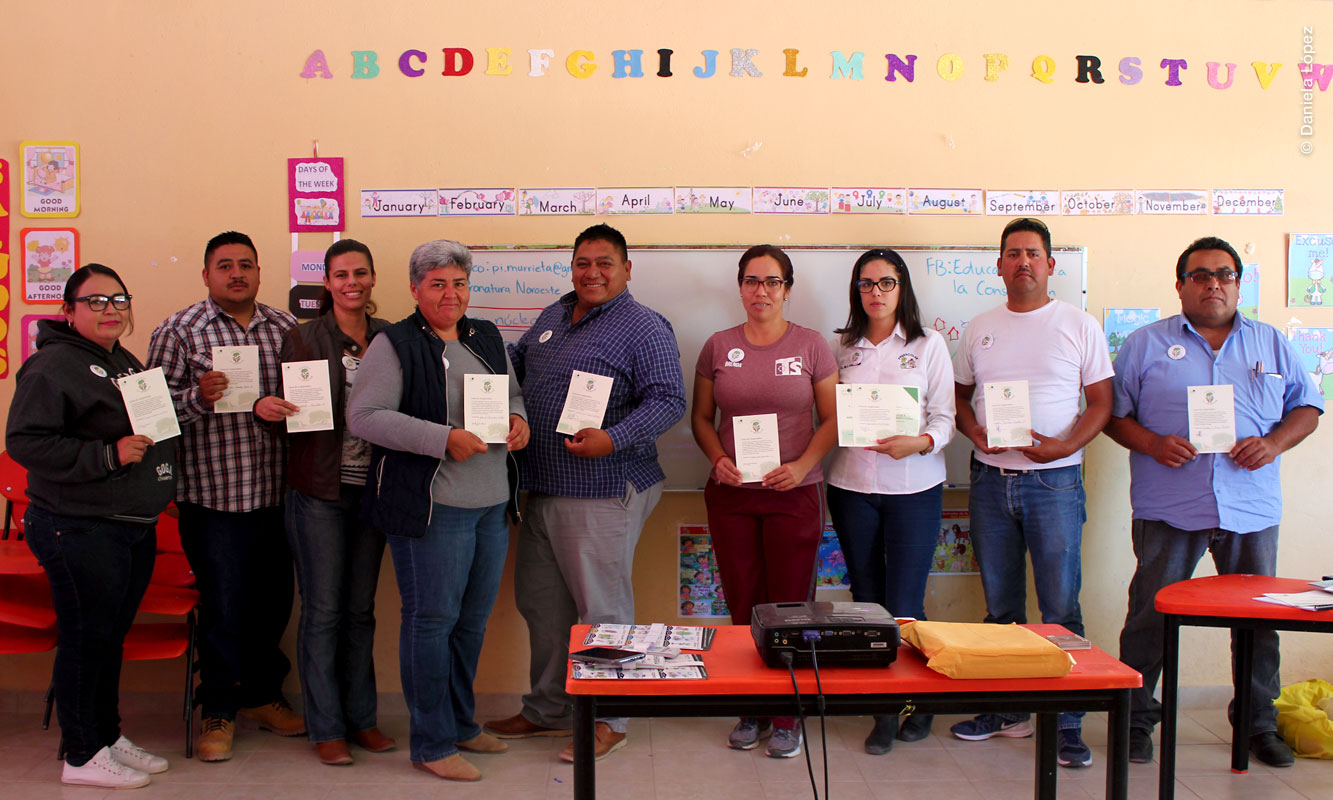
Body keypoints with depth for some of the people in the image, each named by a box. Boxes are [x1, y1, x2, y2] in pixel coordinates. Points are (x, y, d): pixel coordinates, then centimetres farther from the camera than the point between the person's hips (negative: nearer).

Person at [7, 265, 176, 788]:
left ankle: (109, 737, 30)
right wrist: (109, 455, -22)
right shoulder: (52, 366, -11)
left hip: (135, 527, 9)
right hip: (80, 530, -8)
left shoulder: (126, 361, 16)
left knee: (112, 635, 17)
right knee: (85, 638, 1)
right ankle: (82, 757, 15)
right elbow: (25, 441, -19)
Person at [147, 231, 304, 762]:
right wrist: (199, 397, -23)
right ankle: (220, 710, 24)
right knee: (221, 606, 5)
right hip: (212, 495, -3)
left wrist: (269, 408, -6)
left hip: (277, 494, 4)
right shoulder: (179, 331, -2)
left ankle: (263, 695, 33)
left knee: (274, 600, 13)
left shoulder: (287, 328, 8)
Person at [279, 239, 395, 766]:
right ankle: (326, 728, 15)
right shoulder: (302, 339, -1)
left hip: (372, 487, 3)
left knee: (361, 608, 12)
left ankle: (360, 717, 24)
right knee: (323, 609, 2)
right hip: (320, 490, -3)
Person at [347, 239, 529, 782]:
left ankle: (461, 723, 31)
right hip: (431, 506, -6)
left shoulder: (487, 338, 15)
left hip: (492, 503, 7)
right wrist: (444, 439, -20)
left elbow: (512, 393, 26)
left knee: (473, 618, 15)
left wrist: (518, 419, 1)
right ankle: (432, 744, 13)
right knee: (431, 619, 0)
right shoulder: (395, 345, -6)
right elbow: (364, 416, -13)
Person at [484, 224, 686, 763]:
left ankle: (608, 721, 18)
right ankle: (548, 709, 33)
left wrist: (612, 439, -27)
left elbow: (669, 401, -15)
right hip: (541, 490, 8)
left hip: (602, 494, -8)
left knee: (601, 608, 2)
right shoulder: (552, 316, 15)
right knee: (540, 601, 16)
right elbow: (516, 362, 28)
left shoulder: (644, 328, -9)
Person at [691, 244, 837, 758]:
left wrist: (803, 465, -12)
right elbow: (702, 417, 12)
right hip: (731, 494, 2)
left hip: (794, 492, -2)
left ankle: (787, 717, 14)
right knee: (743, 606, 7)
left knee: (790, 607, 2)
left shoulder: (811, 346, 2)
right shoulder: (718, 347, 7)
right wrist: (717, 457, -6)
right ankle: (751, 710, 21)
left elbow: (832, 418, 3)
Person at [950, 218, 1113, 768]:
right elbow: (960, 396, 15)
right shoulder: (979, 329, 11)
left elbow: (1101, 402, 0)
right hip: (990, 479, 4)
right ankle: (1007, 710, 23)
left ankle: (1067, 722, 7)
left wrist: (1065, 445, -16)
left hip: (1054, 480, -3)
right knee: (1000, 605, 11)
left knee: (1060, 607, -3)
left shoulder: (1079, 325, 1)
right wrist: (976, 433, -5)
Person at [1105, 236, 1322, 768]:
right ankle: (1136, 719, 15)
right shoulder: (1146, 344, 6)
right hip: (1169, 509, -2)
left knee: (1259, 619, 10)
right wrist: (1153, 444, -13)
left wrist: (1274, 443, -5)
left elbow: (1306, 407, 14)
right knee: (1151, 616, 1)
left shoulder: (1271, 344, 14)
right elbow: (1112, 413, 4)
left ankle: (1260, 724, 26)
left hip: (1252, 508, 3)